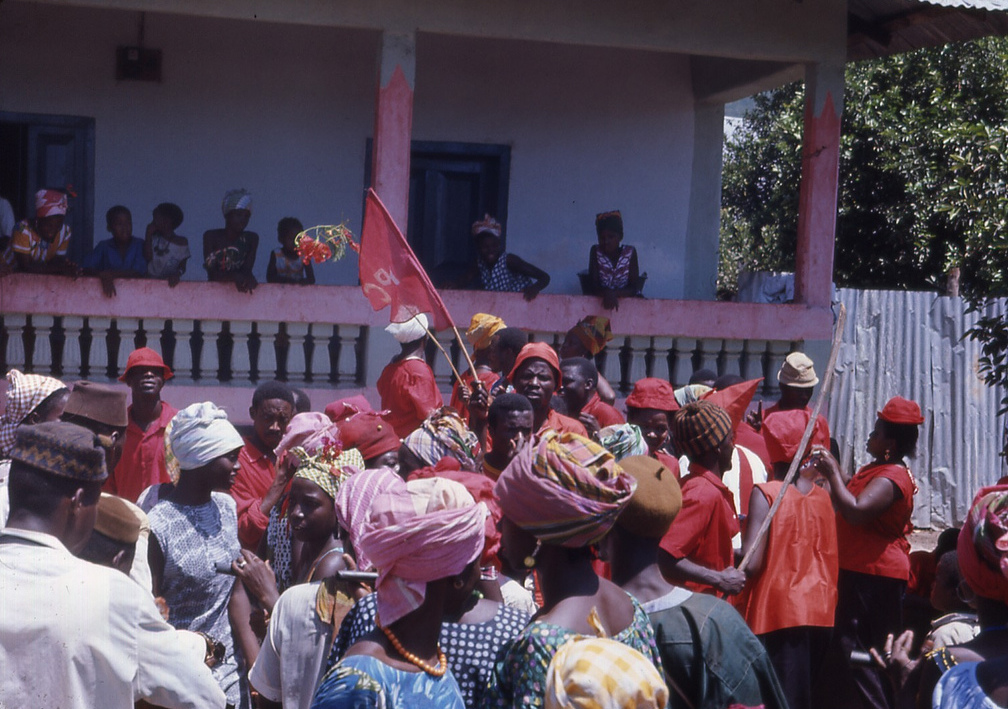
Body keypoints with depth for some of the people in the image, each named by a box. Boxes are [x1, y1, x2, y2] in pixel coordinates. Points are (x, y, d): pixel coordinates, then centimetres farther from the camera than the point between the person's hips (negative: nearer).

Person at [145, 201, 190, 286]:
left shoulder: (182, 242, 4)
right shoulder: (154, 238, 11)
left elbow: (182, 265, -1)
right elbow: (147, 257, -1)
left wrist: (177, 274, -23)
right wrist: (148, 235, 1)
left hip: (170, 282, -2)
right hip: (151, 281, 2)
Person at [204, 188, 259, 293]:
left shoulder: (251, 238, 5)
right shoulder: (211, 236, 0)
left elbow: (247, 269, -4)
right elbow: (211, 272, -9)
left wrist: (248, 277, -28)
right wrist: (233, 277, -27)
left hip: (241, 291, 2)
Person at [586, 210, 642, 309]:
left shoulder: (630, 252, -7)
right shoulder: (595, 251, -6)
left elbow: (634, 288, -12)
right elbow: (593, 286, -12)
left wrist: (614, 294, -31)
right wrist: (607, 294, -34)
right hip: (602, 299, 0)